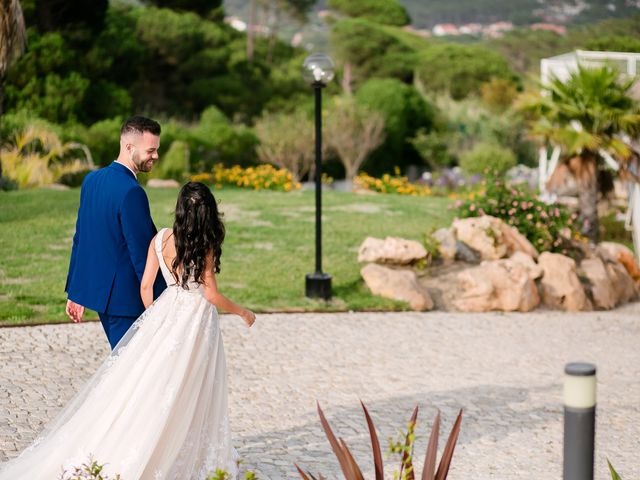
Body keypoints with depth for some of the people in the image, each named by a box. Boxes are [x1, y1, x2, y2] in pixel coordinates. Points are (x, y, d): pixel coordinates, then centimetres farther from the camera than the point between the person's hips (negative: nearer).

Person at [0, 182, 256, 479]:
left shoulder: (161, 238, 1)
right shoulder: (206, 245, -11)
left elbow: (146, 287, 5)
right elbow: (211, 294, -9)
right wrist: (242, 312, 7)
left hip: (165, 311, 4)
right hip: (196, 319, -4)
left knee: (145, 384, 8)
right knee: (183, 394, 3)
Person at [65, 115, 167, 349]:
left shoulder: (92, 180, 7)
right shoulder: (131, 192, -20)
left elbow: (80, 238, 13)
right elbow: (141, 253, -20)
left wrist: (75, 291, 19)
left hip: (95, 288, 9)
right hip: (124, 297, -9)